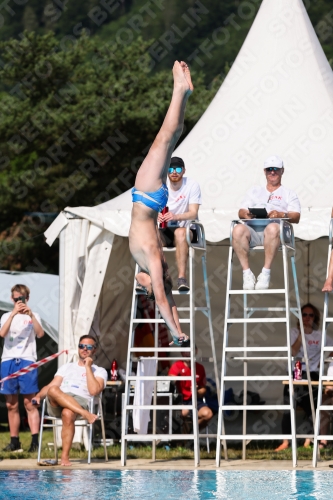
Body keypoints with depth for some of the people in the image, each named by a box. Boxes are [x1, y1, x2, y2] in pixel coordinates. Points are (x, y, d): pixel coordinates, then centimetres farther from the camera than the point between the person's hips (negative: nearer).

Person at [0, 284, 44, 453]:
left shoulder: (33, 316, 9)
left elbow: (40, 334, -8)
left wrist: (31, 315, -20)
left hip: (27, 361, -3)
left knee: (29, 403, -9)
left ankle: (35, 441, -14)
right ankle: (14, 442, 8)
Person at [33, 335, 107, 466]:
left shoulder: (99, 371, 19)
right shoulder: (66, 367, 33)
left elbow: (94, 391, -1)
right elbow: (51, 386, 21)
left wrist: (88, 367, 3)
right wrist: (38, 396, 1)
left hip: (80, 402, -3)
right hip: (56, 405, 3)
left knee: (68, 413, -40)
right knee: (53, 390, -34)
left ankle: (65, 457, -38)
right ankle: (86, 414, -41)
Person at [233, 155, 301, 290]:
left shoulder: (289, 194, 24)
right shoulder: (254, 191, 34)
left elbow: (296, 217, 7)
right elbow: (241, 212, 20)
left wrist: (281, 215, -16)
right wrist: (246, 214, -6)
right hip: (252, 228, 2)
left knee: (273, 228, -41)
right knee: (238, 229, -34)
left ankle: (266, 273, -37)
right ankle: (247, 273, -31)